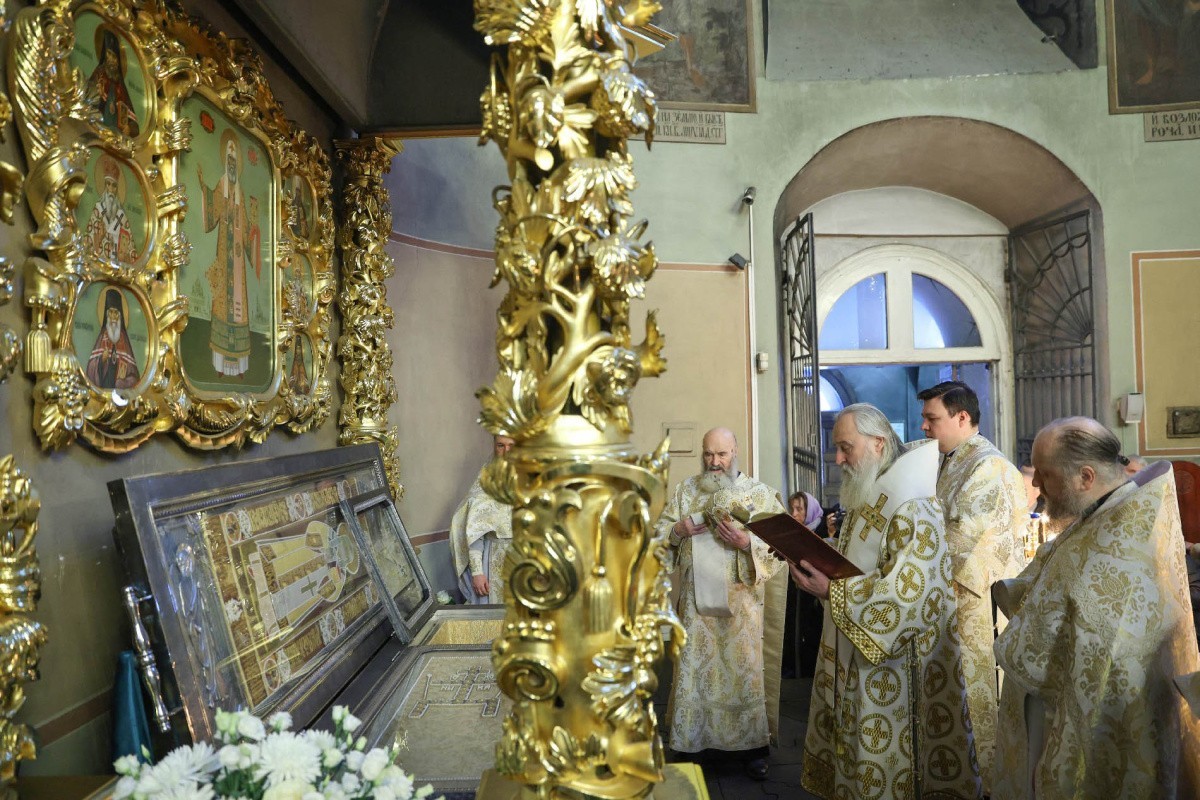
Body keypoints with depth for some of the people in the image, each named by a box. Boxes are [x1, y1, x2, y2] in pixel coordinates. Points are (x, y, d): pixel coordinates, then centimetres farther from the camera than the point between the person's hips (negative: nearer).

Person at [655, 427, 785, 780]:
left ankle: (751, 744, 20)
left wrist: (747, 542, -23)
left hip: (740, 600, -2)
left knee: (743, 670, 4)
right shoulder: (685, 490, 8)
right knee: (694, 670, 9)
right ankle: (691, 740, 24)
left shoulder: (760, 493, -1)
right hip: (695, 597, 2)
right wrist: (678, 530, -12)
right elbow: (659, 529, 9)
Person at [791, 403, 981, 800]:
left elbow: (907, 594, -27)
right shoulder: (865, 502, 9)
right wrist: (812, 557, 0)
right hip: (854, 663, 8)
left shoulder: (914, 510, -20)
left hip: (894, 670, -8)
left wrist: (831, 591, -31)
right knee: (854, 757, 18)